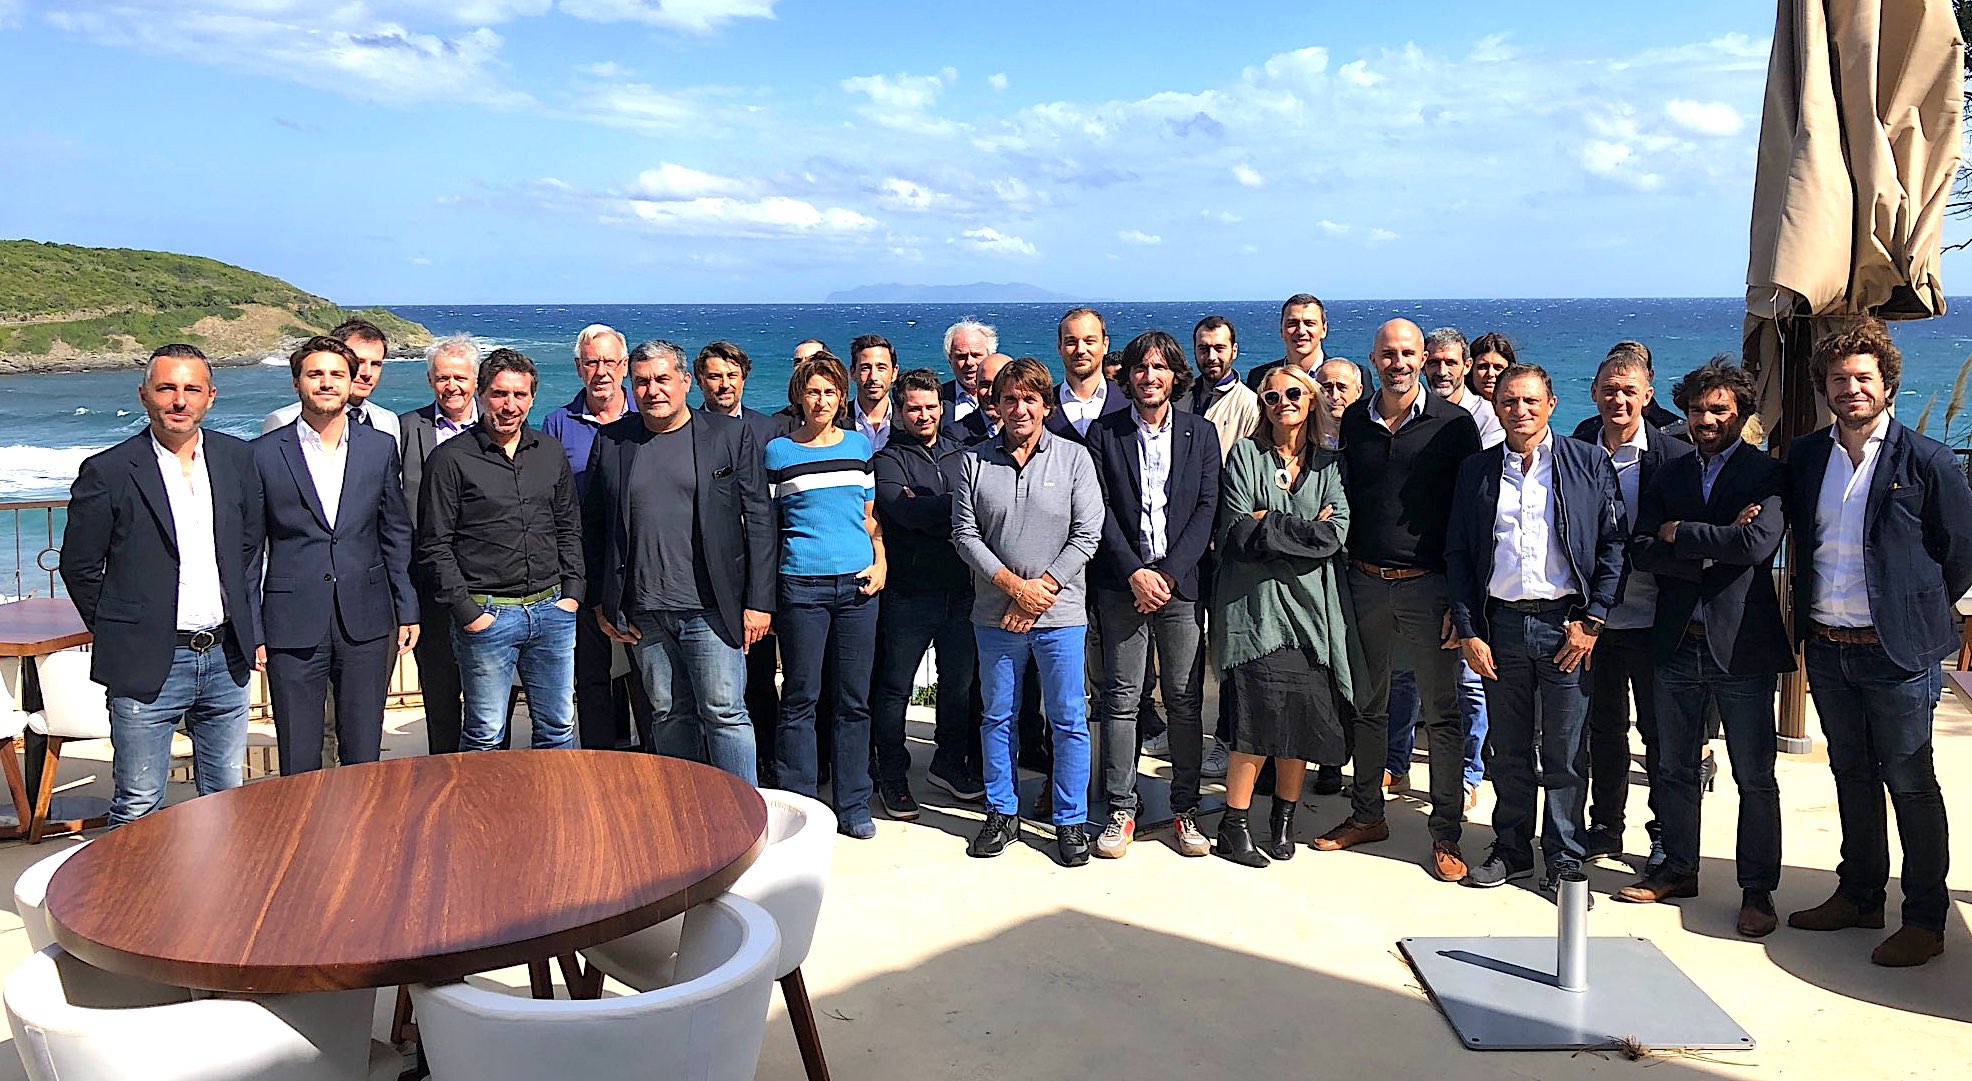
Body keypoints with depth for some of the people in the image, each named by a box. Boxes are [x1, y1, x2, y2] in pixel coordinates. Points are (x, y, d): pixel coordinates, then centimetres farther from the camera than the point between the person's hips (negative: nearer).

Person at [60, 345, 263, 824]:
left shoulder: (238, 460, 4)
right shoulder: (107, 473, -7)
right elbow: (78, 568, 1)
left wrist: (251, 631, 10)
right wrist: (117, 635, 2)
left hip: (225, 658, 4)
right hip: (147, 664, -3)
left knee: (226, 799, 15)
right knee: (137, 808, 5)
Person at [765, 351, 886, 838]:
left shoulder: (859, 444, 12)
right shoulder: (778, 451, 4)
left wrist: (880, 562, 2)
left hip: (858, 583, 3)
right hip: (801, 586, -2)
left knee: (855, 700, 6)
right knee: (800, 698, 2)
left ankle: (853, 806, 15)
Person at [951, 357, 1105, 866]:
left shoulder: (1074, 458, 1)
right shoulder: (974, 461, 4)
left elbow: (1087, 533, -3)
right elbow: (965, 534, -1)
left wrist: (1045, 585, -12)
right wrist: (1015, 585, -11)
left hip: (1060, 611, -1)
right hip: (995, 613, 2)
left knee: (1069, 719, 3)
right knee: (998, 717, 11)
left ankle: (1070, 821, 15)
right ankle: (1002, 814, 25)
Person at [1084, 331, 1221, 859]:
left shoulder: (1201, 433, 9)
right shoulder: (1104, 433, 6)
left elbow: (1208, 509, 2)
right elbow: (1100, 511, 0)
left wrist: (1168, 572, -9)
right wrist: (1134, 572, -10)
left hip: (1181, 582, 1)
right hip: (1121, 585, 0)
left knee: (1185, 700, 3)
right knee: (1121, 699, 1)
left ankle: (1187, 807, 14)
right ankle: (1122, 809, 10)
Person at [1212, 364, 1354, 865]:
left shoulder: (1331, 464, 12)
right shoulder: (1246, 455, 6)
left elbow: (1334, 534, -3)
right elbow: (1237, 533, -5)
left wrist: (1268, 523, -8)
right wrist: (1305, 529, -6)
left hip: (1310, 604, 3)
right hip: (1256, 602, -3)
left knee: (1305, 717, 1)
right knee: (1260, 715, -12)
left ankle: (1283, 820, 20)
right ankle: (1234, 824, 3)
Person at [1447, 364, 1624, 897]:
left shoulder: (1589, 464, 3)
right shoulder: (1475, 471, 9)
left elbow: (1614, 546, 1)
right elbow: (1457, 555, 8)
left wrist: (1592, 620, -6)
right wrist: (1468, 631, 1)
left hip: (1566, 624, -2)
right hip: (1501, 623, 2)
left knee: (1565, 752, 3)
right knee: (1508, 748, 10)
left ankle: (1564, 859, 16)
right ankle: (1511, 849, 23)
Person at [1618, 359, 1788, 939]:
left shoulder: (1768, 473, -3)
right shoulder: (1668, 475, 10)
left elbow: (1758, 543, -20)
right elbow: (1640, 551, -3)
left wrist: (1680, 534, -10)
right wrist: (1716, 547, -14)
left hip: (1741, 645, -4)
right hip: (1677, 642, 5)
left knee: (1754, 777, 4)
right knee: (1674, 769, 15)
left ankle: (1757, 889, 16)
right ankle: (1678, 868, 30)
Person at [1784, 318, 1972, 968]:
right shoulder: (1805, 457, 5)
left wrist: (1917, 610, 2)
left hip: (1895, 651, -5)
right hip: (1826, 648, 5)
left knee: (1910, 784, 3)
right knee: (1851, 776, 16)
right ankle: (1859, 896, 29)